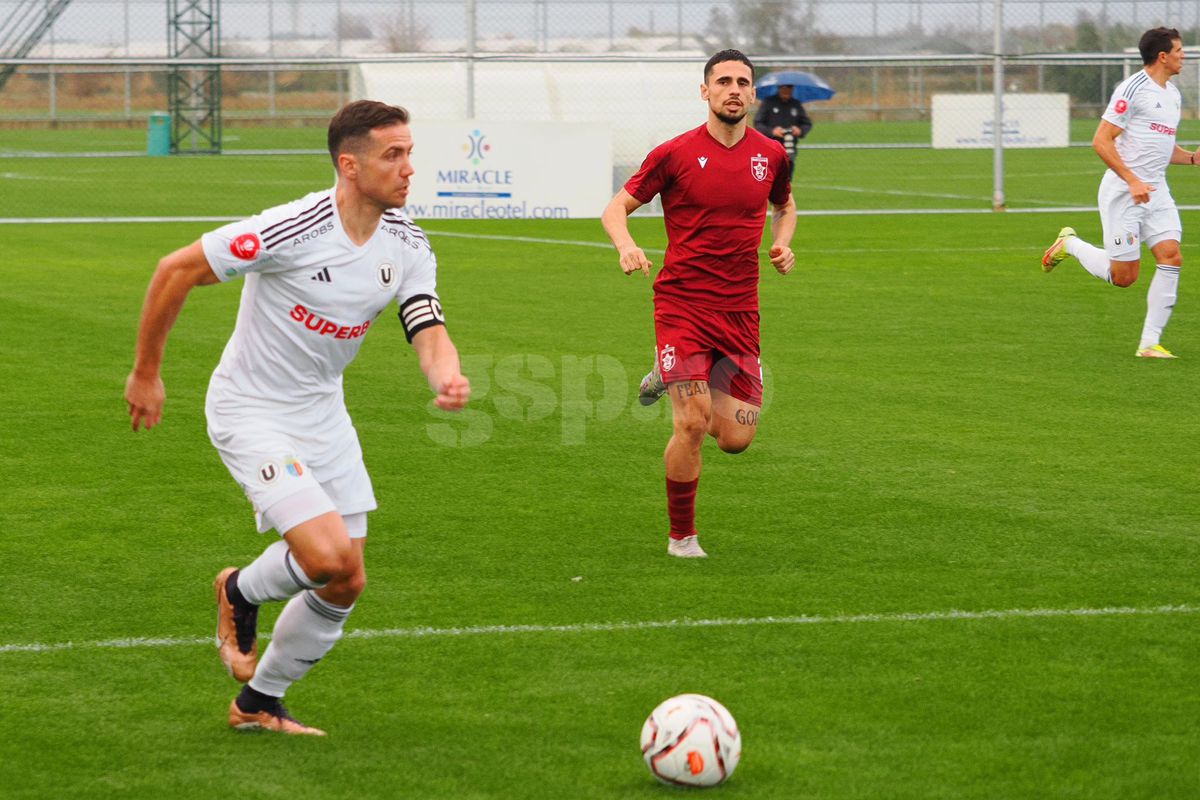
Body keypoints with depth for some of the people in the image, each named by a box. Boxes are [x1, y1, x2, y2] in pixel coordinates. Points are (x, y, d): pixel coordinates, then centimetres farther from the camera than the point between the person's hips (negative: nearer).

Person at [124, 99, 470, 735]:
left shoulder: (407, 246, -6)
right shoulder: (293, 230, -26)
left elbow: (429, 334, -11)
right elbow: (176, 271, -18)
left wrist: (447, 378, -36)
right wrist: (146, 372, -9)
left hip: (323, 413, 7)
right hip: (251, 413, -7)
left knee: (345, 584, 6)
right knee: (327, 556, -22)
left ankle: (259, 703, 28)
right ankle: (241, 593, 13)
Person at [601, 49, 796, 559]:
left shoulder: (770, 155, 6)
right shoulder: (675, 154, -5)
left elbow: (785, 205, 27)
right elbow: (615, 209, 0)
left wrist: (782, 244, 6)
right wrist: (626, 245, -22)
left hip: (740, 312, 4)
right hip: (682, 303, -4)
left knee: (735, 440, 1)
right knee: (692, 424, -15)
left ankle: (669, 377, 31)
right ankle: (681, 537, 4)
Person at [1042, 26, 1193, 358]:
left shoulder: (1172, 94, 15)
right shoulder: (1134, 89, -13)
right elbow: (1101, 141, -16)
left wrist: (1193, 157, 7)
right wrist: (1132, 181, -23)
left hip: (1155, 191, 8)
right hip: (1122, 192, -8)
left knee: (1171, 256, -10)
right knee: (1123, 276, -4)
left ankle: (1150, 342, -5)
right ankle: (1069, 244, 23)